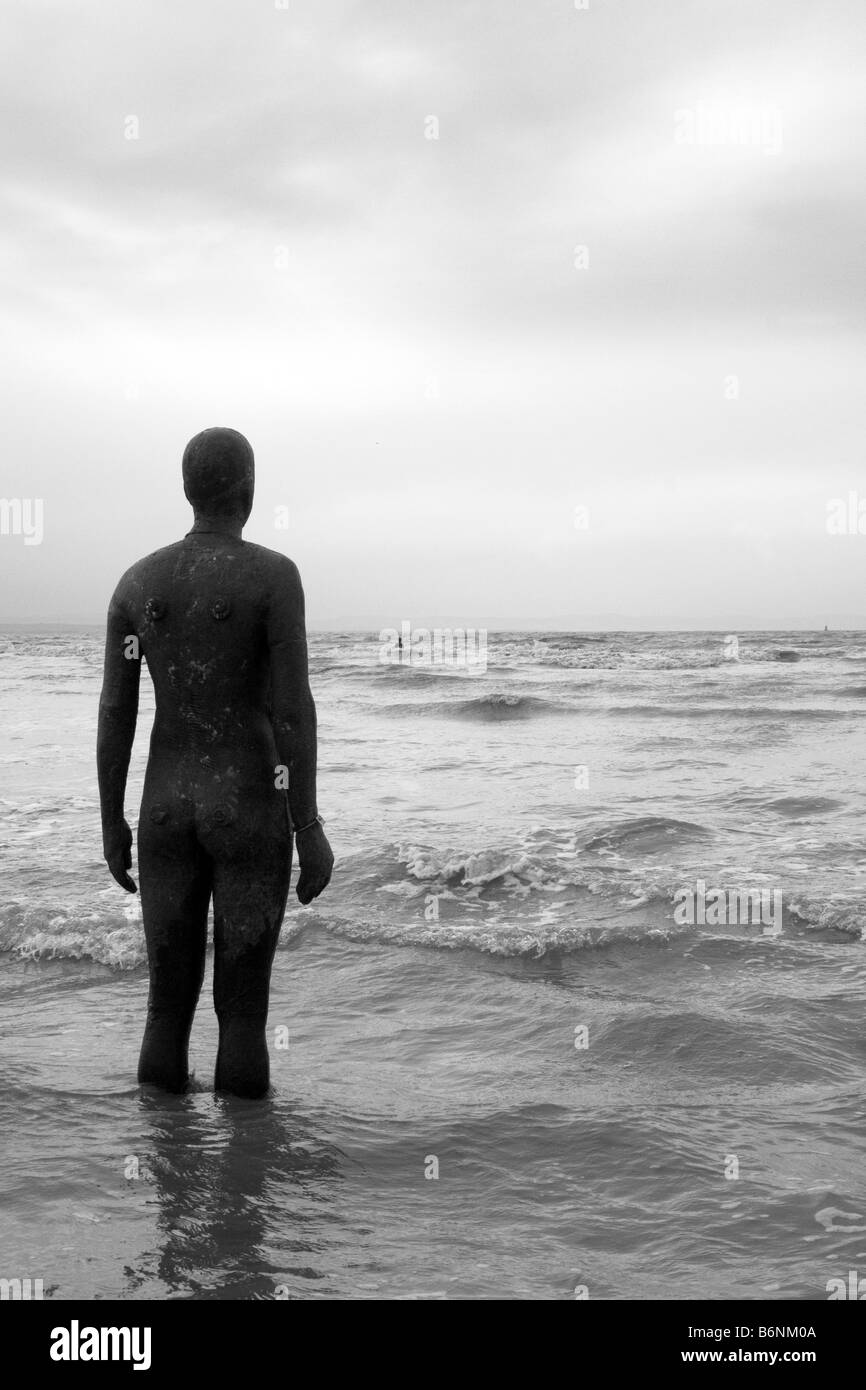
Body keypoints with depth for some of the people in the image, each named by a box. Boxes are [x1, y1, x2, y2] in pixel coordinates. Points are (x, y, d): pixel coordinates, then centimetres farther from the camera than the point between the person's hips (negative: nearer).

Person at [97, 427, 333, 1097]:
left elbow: (114, 712, 3)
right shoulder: (275, 574, -10)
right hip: (250, 811, -4)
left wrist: (111, 823, 12)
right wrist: (309, 828, -10)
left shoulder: (137, 581, 3)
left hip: (166, 809, 4)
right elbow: (293, 707, -15)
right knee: (243, 1008, 4)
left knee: (169, 1000, 12)